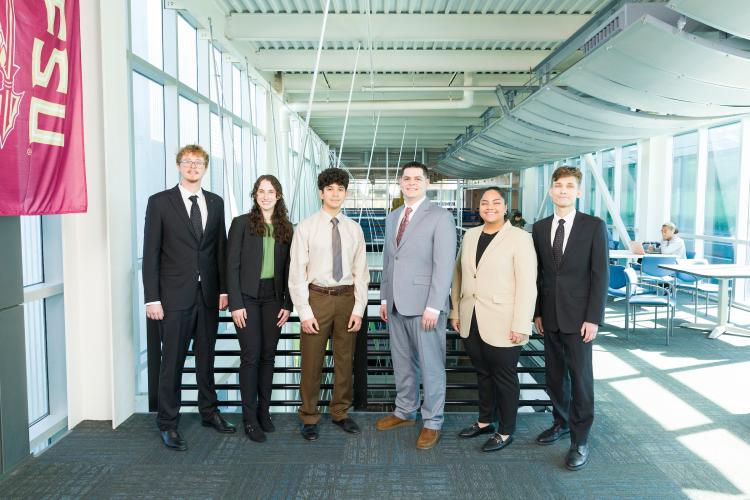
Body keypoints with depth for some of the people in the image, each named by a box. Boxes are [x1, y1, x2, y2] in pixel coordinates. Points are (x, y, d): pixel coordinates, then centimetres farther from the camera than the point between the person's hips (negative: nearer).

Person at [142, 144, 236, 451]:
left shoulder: (215, 202, 9)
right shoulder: (160, 202, -2)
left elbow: (221, 248, 11)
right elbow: (150, 253, -5)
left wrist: (223, 289, 6)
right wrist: (152, 298, -9)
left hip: (209, 295, 4)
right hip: (175, 296, -4)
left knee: (206, 357, 15)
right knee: (173, 361, 3)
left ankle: (209, 412, 30)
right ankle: (168, 424, 17)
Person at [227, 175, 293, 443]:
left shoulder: (285, 228, 8)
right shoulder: (241, 223, -2)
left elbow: (287, 269, 8)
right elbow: (232, 266, -5)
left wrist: (287, 304, 2)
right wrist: (235, 303, -11)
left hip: (274, 298, 3)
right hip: (248, 297, -3)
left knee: (268, 355, 8)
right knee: (251, 355, -3)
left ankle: (264, 411, 20)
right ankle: (250, 418, 8)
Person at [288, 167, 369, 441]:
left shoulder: (354, 229, 4)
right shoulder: (306, 227, -4)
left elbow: (361, 272, 5)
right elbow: (297, 272, -5)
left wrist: (359, 309, -2)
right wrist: (304, 312, -10)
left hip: (347, 297, 3)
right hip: (317, 296, -3)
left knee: (345, 359, 14)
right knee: (312, 362, 5)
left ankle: (340, 413, 32)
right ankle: (309, 417, 23)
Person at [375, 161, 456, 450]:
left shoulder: (440, 217, -7)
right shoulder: (392, 218, 15)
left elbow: (444, 265, -13)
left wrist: (433, 307, -17)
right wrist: (384, 298, 14)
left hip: (425, 306, -6)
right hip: (396, 305, 6)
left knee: (431, 366, 3)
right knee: (402, 362, 16)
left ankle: (432, 422, 18)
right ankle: (405, 412, 32)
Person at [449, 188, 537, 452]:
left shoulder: (519, 238, -8)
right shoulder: (470, 235, 9)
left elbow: (527, 285, -11)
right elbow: (459, 275, 13)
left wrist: (521, 326, -15)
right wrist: (455, 311, 10)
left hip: (501, 325, -5)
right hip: (471, 322, 5)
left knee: (504, 376, 8)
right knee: (482, 373, 17)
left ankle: (505, 431, 23)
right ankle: (484, 421, 34)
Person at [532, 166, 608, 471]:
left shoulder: (594, 226, -4)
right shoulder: (540, 228, 7)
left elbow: (600, 274, -6)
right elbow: (537, 273, 10)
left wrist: (594, 318, -11)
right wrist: (537, 312, 8)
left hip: (578, 317, -4)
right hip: (549, 316, 4)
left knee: (580, 377, 1)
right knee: (554, 375, 13)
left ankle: (580, 440, 12)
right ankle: (561, 423, 33)